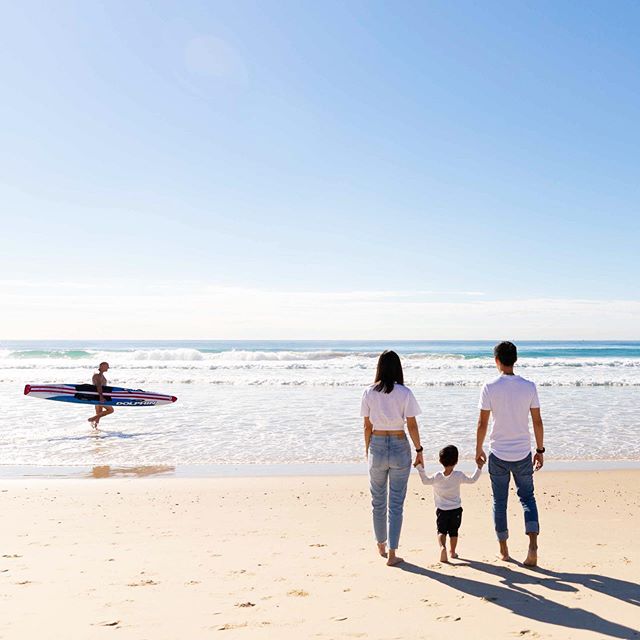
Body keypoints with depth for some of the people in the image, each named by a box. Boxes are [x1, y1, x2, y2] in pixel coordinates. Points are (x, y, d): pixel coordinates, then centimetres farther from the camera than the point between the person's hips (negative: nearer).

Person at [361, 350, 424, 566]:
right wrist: (419, 450, 5)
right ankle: (392, 553, 7)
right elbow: (412, 426, -6)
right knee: (396, 502, 5)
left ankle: (381, 545, 32)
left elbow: (367, 426, 2)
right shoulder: (405, 393, -8)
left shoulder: (369, 393, -3)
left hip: (377, 446, 2)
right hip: (400, 447, -2)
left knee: (378, 500, 17)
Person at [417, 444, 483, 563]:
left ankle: (442, 547, -23)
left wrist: (420, 468, 0)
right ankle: (452, 552, 25)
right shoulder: (459, 476, -11)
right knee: (453, 531, 16)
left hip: (441, 510, -1)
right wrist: (479, 468, 10)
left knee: (441, 531, 2)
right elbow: (472, 480, 1)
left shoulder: (437, 477, -14)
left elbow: (425, 480, -5)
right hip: (456, 509, 1)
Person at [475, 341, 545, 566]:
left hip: (498, 455, -1)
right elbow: (537, 422, -1)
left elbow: (482, 423, -7)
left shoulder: (490, 388, -10)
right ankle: (533, 545, -1)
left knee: (500, 502, 12)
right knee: (527, 498, 15)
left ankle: (503, 550, 21)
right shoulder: (529, 387, -5)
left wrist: (478, 449, 6)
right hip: (523, 454, 2)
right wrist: (540, 450, 10)